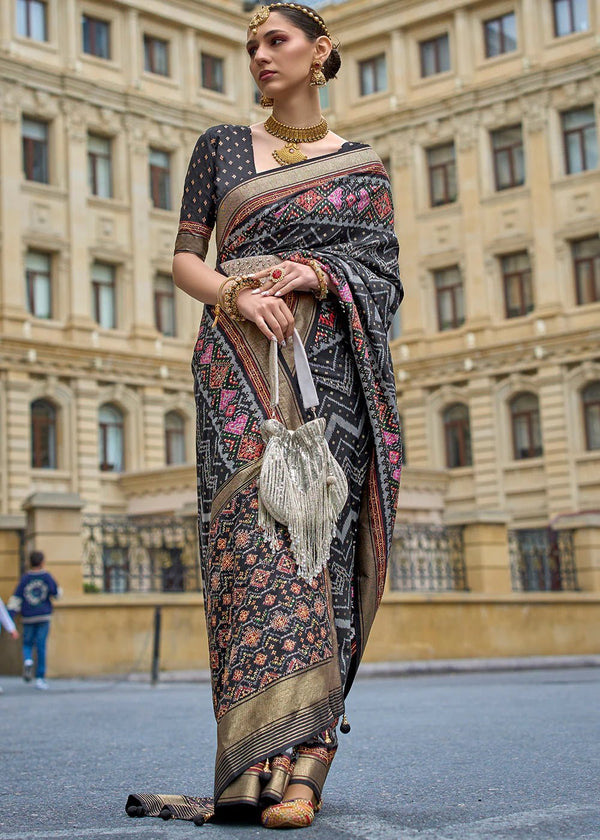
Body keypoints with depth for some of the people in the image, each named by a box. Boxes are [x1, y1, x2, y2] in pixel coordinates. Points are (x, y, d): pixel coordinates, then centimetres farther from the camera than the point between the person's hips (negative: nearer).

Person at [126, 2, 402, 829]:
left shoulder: (362, 165, 17)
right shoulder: (221, 146, 18)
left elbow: (385, 272, 9)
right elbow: (184, 259, 11)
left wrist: (317, 274, -11)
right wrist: (238, 293, -10)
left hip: (330, 364, 0)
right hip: (239, 364, 0)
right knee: (252, 525, -16)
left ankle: (294, 768, -13)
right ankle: (283, 756, -21)